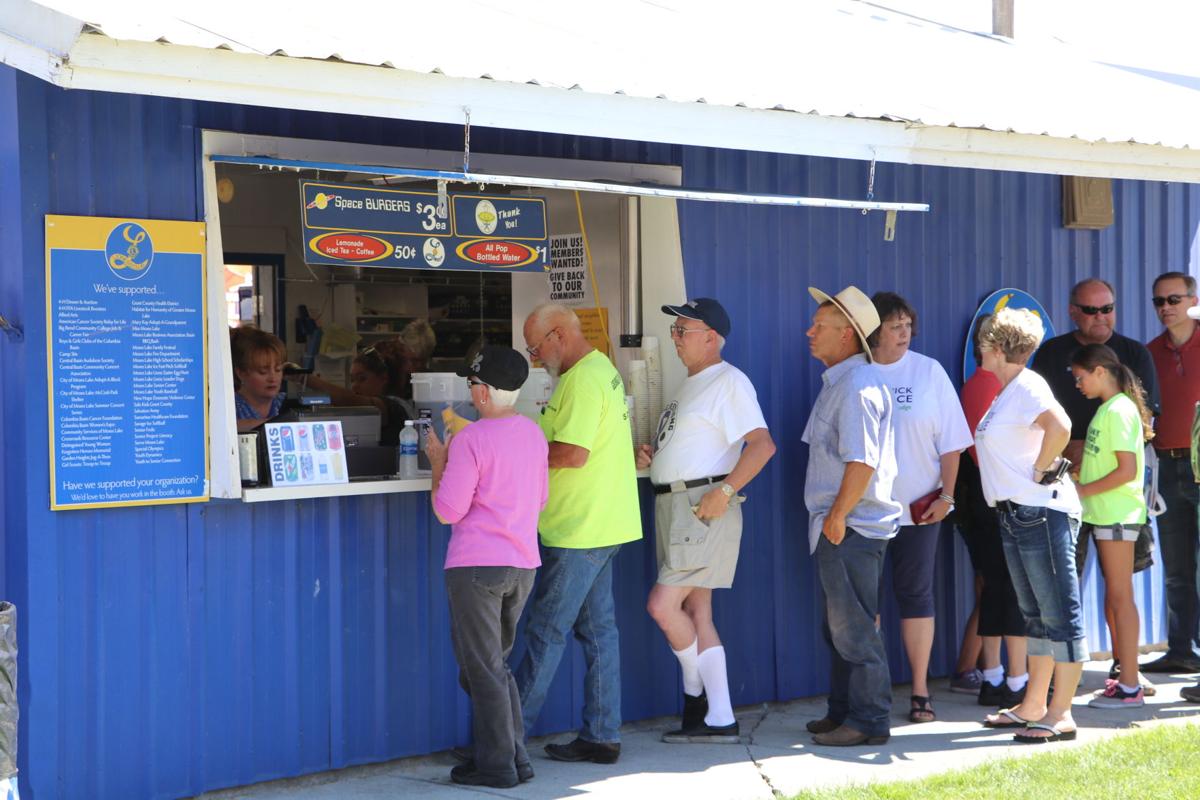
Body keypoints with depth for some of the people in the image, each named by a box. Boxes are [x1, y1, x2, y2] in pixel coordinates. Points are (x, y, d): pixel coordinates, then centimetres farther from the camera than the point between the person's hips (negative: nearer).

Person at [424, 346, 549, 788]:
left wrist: (438, 462, 1)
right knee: (496, 664, 19)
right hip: (523, 564, 7)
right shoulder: (533, 433, 8)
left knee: (483, 669, 3)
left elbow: (447, 511, -14)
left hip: (476, 565, -7)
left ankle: (497, 765, 7)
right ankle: (515, 758, 20)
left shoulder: (471, 440, -14)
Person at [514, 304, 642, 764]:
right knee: (598, 629, 11)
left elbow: (574, 454, -25)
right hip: (603, 524, 10)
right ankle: (601, 737, 16)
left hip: (578, 530, -10)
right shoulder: (602, 369, 15)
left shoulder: (583, 380, -17)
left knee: (546, 633, -2)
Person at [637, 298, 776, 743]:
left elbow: (762, 444, -19)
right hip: (673, 504, 10)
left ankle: (696, 689, 8)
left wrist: (723, 492, -23)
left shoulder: (728, 382, -9)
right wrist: (653, 456, 9)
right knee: (696, 612, 8)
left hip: (704, 507, -10)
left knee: (662, 604, -13)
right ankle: (719, 719, 11)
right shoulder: (692, 385, 21)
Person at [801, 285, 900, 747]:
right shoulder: (839, 381, 15)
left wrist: (837, 516, -18)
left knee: (854, 628, -3)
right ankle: (843, 712, 27)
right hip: (839, 525, 11)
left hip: (851, 528, -11)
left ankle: (869, 722, 4)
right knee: (840, 626, 17)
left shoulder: (857, 385, -18)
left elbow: (862, 462, -25)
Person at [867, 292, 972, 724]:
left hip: (917, 507, 0)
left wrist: (946, 495, -4)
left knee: (916, 595, 4)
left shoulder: (929, 372, 1)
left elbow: (951, 442, 2)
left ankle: (920, 692, 11)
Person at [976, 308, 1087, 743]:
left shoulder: (1027, 385, -13)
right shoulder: (1006, 393, 16)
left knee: (1059, 615, -5)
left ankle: (1061, 715, -2)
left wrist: (1040, 472, -19)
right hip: (1016, 514, 11)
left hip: (1042, 512, -11)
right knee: (1036, 615, 15)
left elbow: (1060, 426, -30)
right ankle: (1033, 706, 23)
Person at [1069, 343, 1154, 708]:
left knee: (1120, 596, -6)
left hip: (1117, 514, -10)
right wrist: (1077, 476, 7)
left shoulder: (1119, 410, -14)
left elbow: (1127, 470, -20)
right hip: (1105, 514, 10)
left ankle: (1129, 686, -3)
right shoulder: (1107, 409, 15)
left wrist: (1083, 491, -15)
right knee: (1113, 597, 13)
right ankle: (1124, 675, 19)